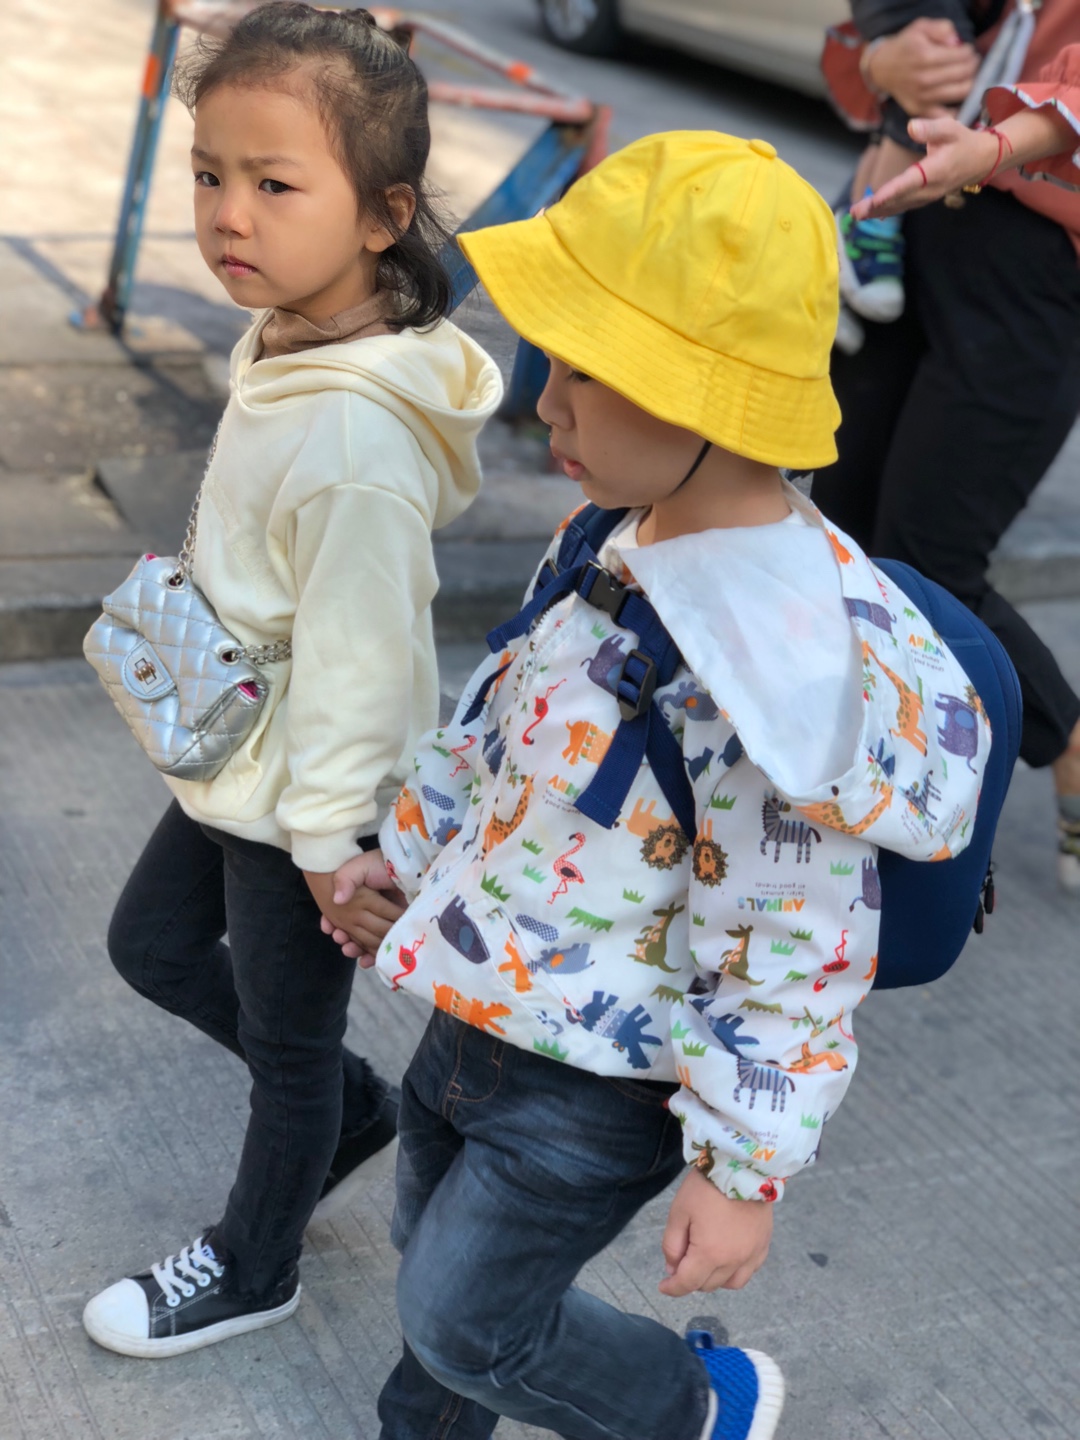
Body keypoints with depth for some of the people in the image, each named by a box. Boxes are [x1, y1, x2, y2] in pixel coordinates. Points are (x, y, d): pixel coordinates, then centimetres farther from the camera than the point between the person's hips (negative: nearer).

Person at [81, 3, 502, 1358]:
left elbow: (356, 652, -26)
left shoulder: (355, 435, -33)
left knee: (286, 1038, 14)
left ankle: (251, 1268, 40)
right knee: (153, 945, 26)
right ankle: (356, 1107, 46)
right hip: (236, 754, 9)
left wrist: (326, 836, -17)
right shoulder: (284, 343, -4)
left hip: (306, 797, -9)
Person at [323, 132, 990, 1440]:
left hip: (600, 1081, -8)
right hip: (483, 1008, 8)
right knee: (433, 1250, 26)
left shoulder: (790, 655, -33)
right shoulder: (626, 536, -4)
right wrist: (405, 846, 21)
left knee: (467, 1318, 9)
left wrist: (743, 1169, -20)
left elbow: (792, 949, -26)